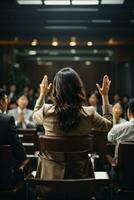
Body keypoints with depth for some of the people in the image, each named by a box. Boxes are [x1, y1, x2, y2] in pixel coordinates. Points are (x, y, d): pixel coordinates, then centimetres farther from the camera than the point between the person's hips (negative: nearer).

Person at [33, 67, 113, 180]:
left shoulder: (47, 111, -16)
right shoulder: (89, 114, -16)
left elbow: (35, 116, 12)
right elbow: (109, 124, 7)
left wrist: (42, 94, 24)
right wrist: (105, 96, 11)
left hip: (50, 172, 0)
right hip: (79, 173, 0)